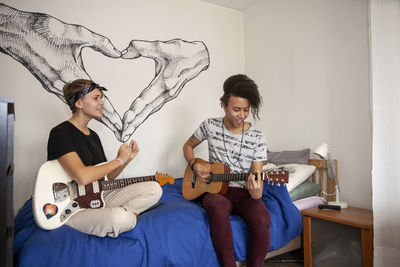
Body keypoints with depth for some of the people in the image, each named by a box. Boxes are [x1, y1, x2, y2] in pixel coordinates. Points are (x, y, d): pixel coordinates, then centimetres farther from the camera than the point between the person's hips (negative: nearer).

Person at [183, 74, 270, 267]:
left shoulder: (257, 138, -4)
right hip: (214, 189, 0)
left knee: (261, 219, -31)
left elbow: (257, 176, -5)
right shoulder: (210, 126, 0)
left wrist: (256, 193, -28)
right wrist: (195, 165, -4)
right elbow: (188, 146, 15)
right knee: (217, 206, -36)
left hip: (244, 192, 0)